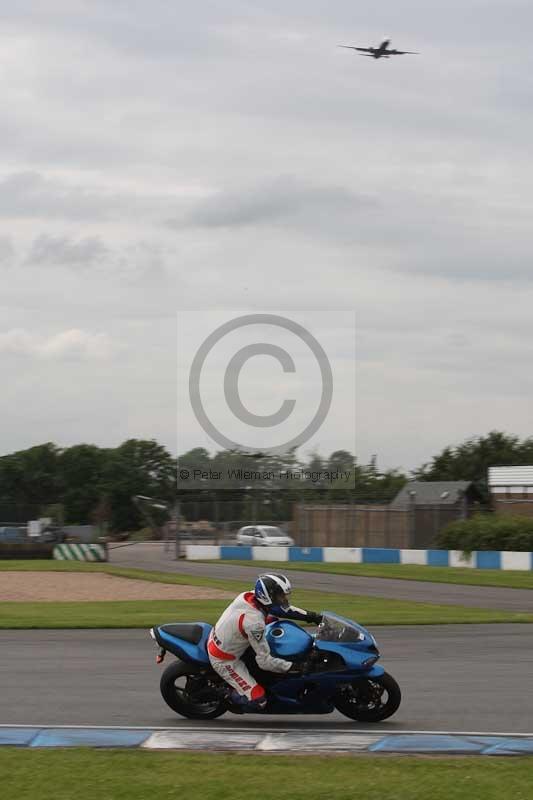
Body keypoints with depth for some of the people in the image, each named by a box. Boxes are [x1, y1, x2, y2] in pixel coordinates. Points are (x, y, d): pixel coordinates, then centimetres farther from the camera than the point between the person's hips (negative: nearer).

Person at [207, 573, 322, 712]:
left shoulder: (249, 596, -12)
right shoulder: (254, 622, -35)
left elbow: (282, 608, 4)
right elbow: (265, 662, -29)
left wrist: (311, 616, -3)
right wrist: (295, 667, -24)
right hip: (223, 660, -9)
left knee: (272, 619, 15)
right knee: (258, 701, -16)